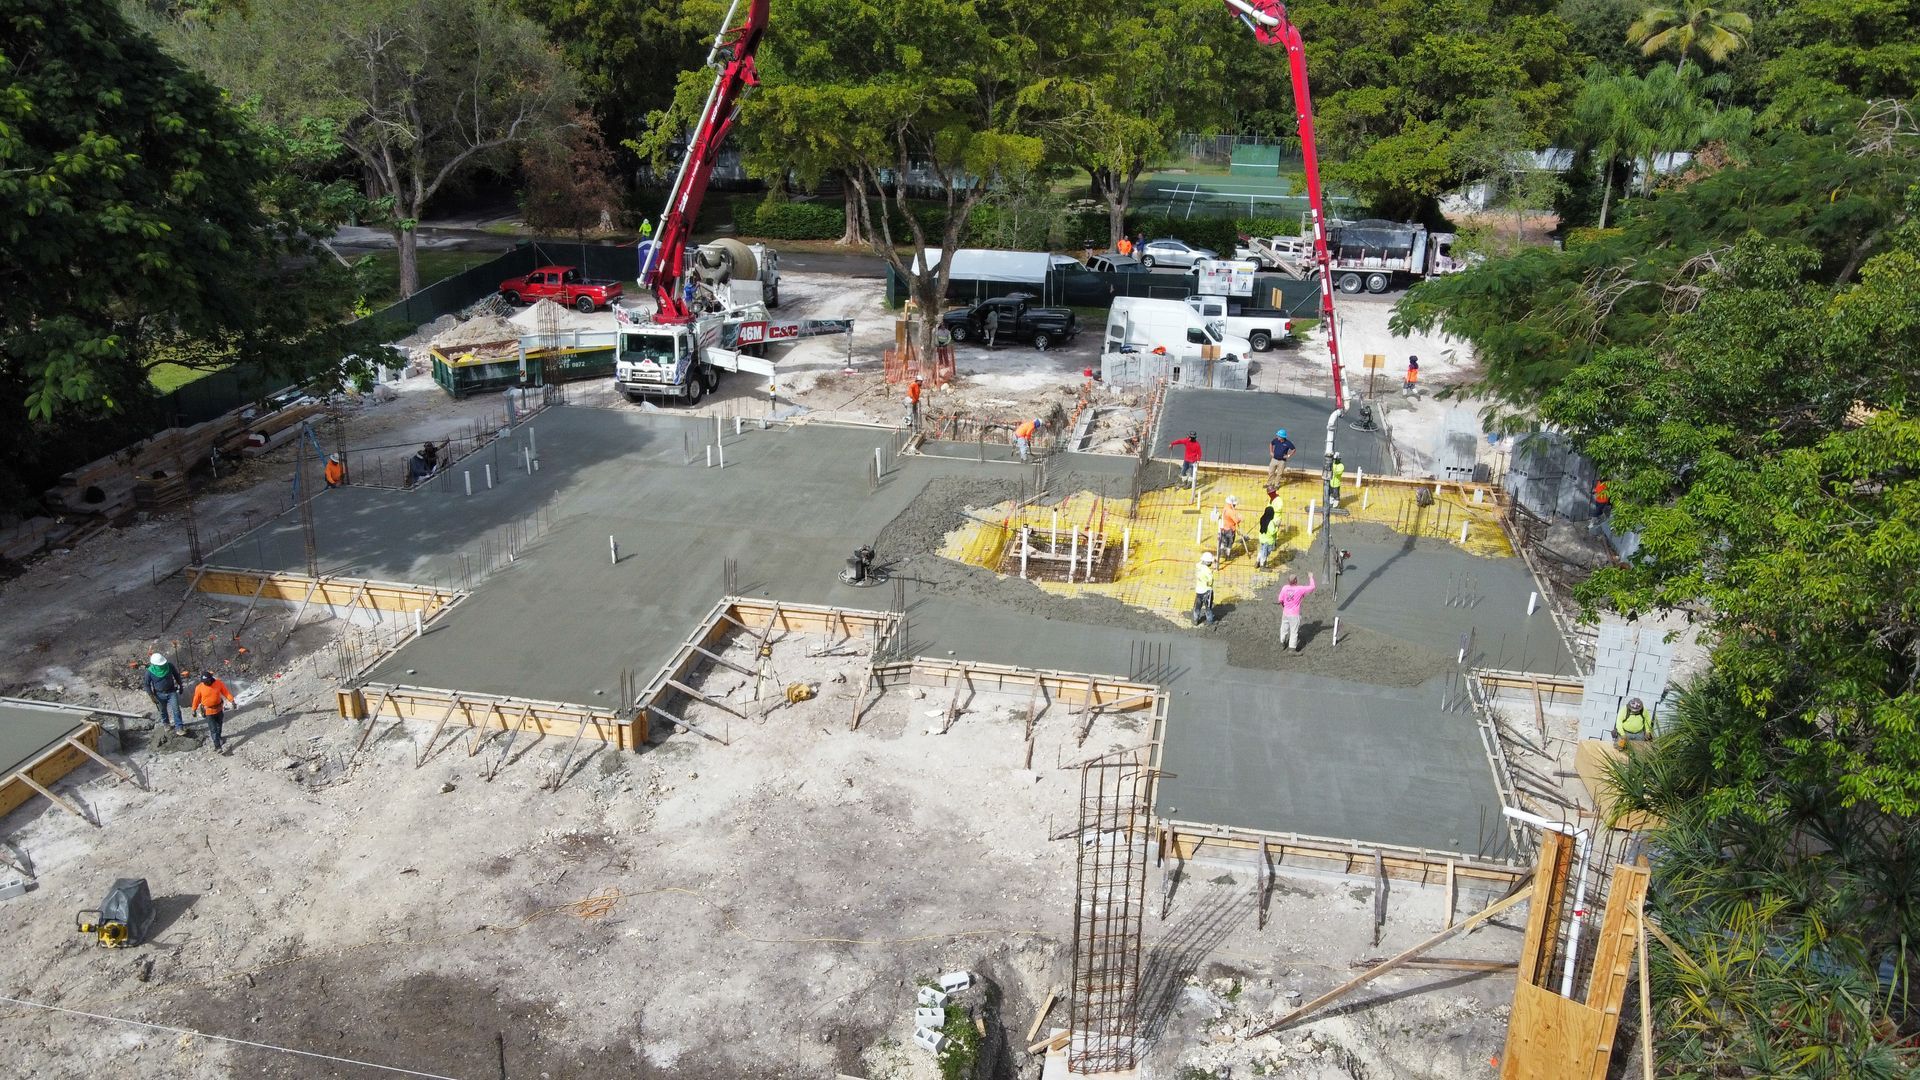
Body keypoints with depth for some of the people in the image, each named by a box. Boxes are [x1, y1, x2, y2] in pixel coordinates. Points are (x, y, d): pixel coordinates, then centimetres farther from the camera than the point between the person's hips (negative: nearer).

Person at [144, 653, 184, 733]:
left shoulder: (169, 666, -13)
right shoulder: (150, 672, -17)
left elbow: (176, 675, 4)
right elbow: (147, 685, -7)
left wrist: (180, 686, 10)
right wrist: (152, 696, -11)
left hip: (171, 692, 0)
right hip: (160, 695, 0)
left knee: (176, 710, -8)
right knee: (163, 711, 17)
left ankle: (179, 727, -3)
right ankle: (166, 724, 41)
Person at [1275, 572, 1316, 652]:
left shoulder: (1284, 588, -10)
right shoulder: (1300, 589, -21)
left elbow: (1280, 600, -3)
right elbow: (1312, 587, -13)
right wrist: (1311, 577, 2)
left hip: (1285, 613, 4)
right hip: (1295, 615, -4)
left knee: (1284, 629, 22)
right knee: (1294, 631, 8)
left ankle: (1282, 644, 40)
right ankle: (1292, 647, 13)